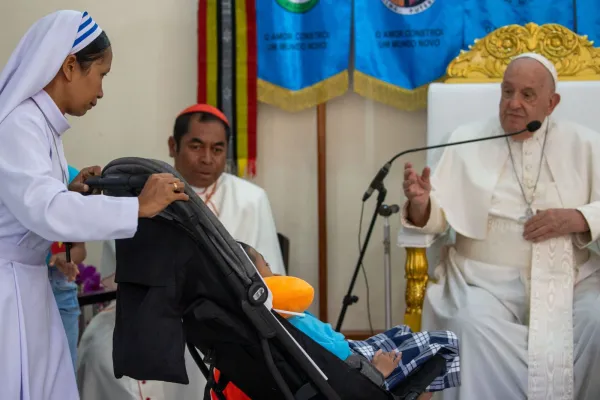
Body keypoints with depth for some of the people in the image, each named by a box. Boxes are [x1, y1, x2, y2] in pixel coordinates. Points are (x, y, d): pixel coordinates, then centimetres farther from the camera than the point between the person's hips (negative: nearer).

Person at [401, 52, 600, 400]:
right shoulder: (468, 140, 7)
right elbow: (438, 217, 2)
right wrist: (421, 204, -20)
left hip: (571, 279, 1)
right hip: (485, 280, 0)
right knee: (473, 327, -31)